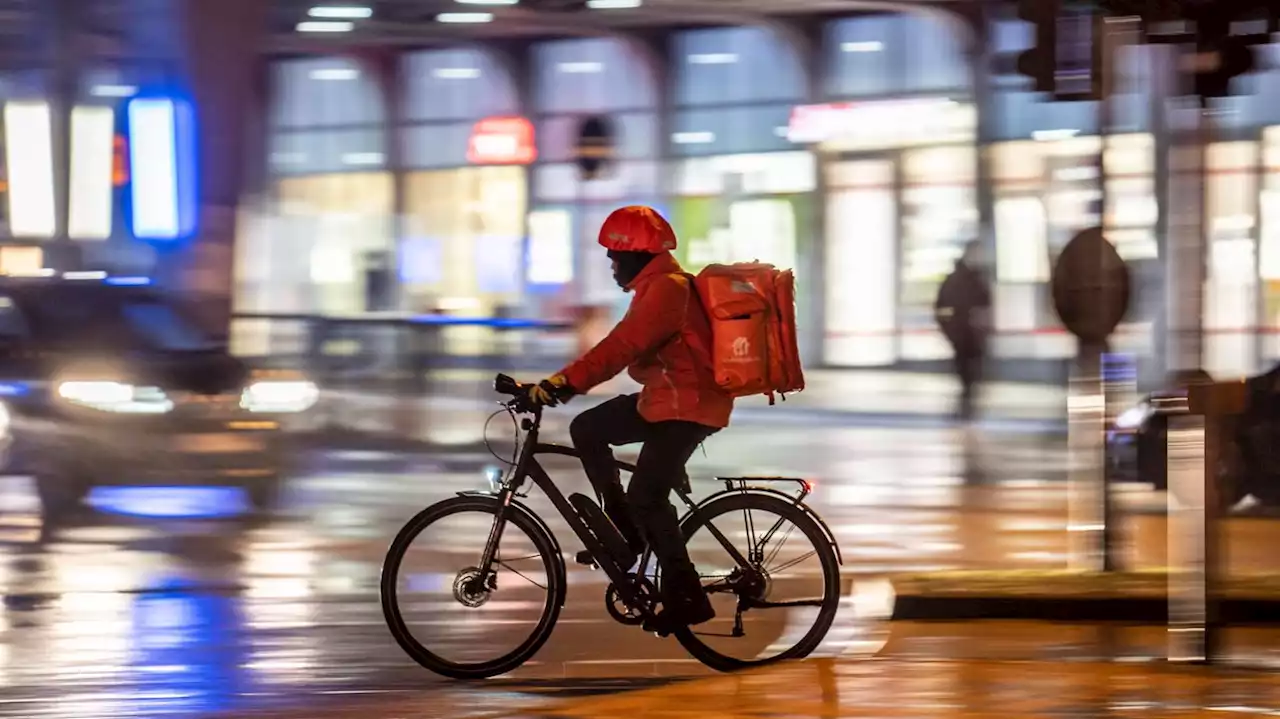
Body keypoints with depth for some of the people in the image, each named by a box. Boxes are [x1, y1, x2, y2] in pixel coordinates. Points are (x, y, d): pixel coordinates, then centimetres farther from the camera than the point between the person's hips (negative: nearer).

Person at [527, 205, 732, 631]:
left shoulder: (666, 289, -19)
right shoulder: (659, 286, 15)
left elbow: (620, 348, -29)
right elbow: (623, 346, 20)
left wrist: (563, 383, -34)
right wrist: (565, 382, 16)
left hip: (687, 408, -10)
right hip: (664, 400, 10)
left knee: (646, 498, -14)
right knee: (586, 429, 8)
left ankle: (686, 598, -8)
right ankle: (624, 531, 12)